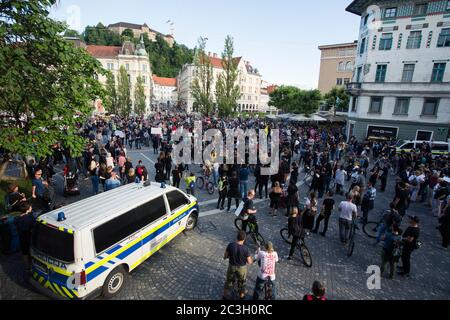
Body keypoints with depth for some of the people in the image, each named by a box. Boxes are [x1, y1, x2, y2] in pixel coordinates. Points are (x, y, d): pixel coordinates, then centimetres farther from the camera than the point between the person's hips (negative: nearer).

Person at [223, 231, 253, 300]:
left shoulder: (230, 245, -21)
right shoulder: (245, 248, -26)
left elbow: (225, 257, -10)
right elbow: (249, 262, -16)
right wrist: (251, 259, 6)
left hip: (231, 267, 2)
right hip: (242, 268, -2)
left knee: (229, 281, 27)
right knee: (241, 283, 26)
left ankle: (225, 296, 45)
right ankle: (241, 296, 46)